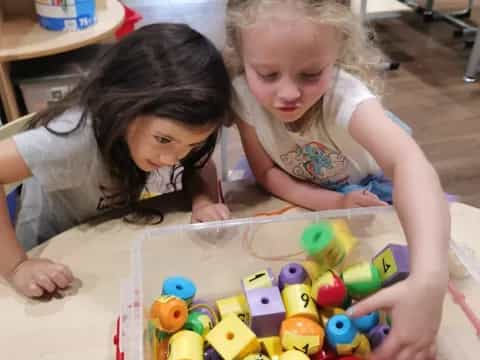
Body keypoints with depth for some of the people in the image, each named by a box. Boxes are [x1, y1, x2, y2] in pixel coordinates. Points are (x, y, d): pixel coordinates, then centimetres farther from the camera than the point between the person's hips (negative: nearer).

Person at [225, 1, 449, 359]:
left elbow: (410, 163, -57)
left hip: (364, 186, -1)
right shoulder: (246, 94, -30)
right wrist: (333, 203, -34)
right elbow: (266, 172, -17)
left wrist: (428, 279, -73)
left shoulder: (345, 94, -40)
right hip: (297, 193, 2)